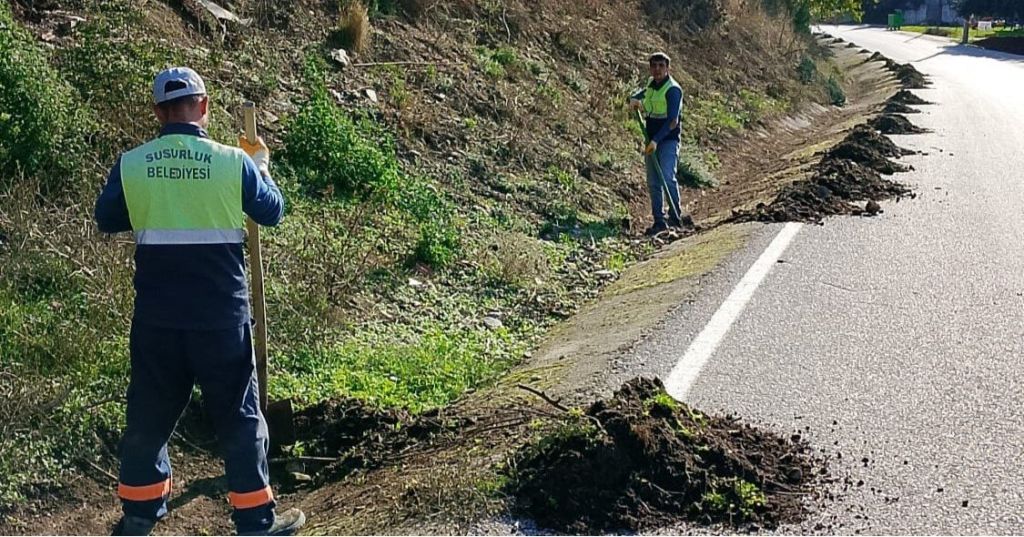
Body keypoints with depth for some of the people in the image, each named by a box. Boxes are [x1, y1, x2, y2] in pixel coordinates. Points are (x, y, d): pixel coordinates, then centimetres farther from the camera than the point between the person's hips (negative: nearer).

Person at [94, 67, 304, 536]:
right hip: (221, 317, -2)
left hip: (156, 317, 2)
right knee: (238, 418, 10)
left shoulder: (131, 165, -4)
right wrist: (262, 166, 25)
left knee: (148, 415, 17)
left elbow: (106, 220, 13)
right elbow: (273, 212, 9)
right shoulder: (234, 162, -8)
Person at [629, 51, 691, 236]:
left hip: (668, 139, -7)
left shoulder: (673, 89, -13)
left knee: (667, 176, -21)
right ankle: (659, 221, 10)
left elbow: (673, 121, -21)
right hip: (652, 140, 7)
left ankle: (675, 216, -11)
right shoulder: (651, 84, 10)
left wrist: (656, 140, -27)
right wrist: (634, 99, 10)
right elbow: (643, 92, 34)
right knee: (653, 182, 5)